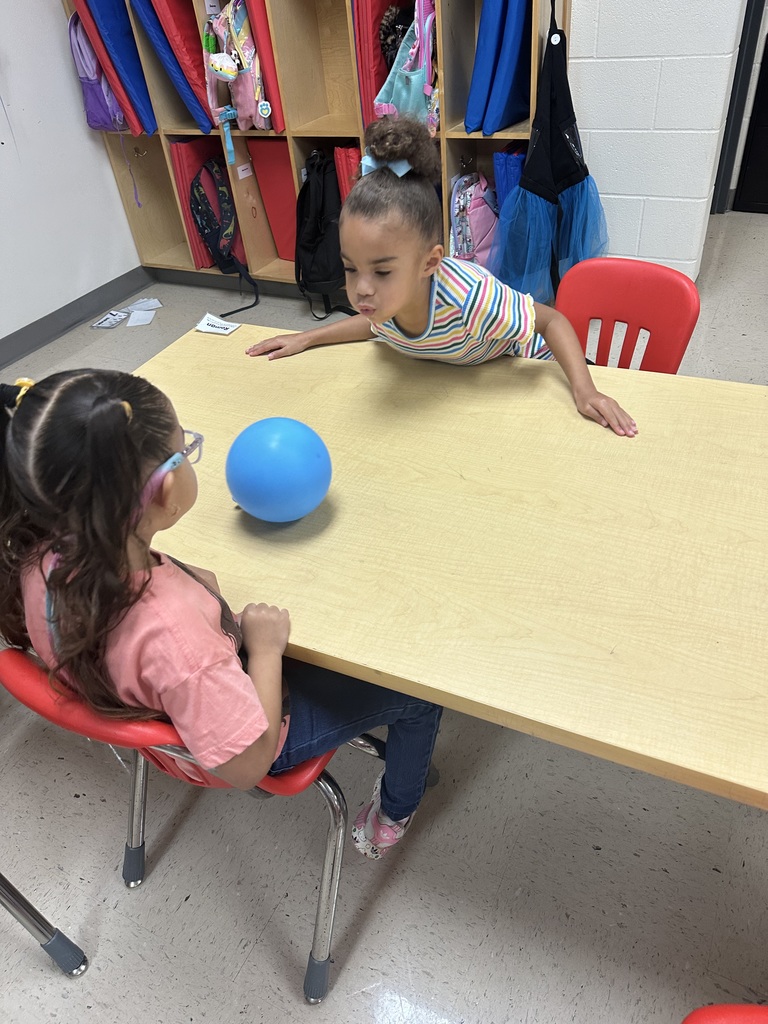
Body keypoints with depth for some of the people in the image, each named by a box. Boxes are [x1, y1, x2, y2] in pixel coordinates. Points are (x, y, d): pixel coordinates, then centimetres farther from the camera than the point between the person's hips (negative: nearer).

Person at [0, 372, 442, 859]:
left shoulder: (39, 559, -24)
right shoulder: (170, 631, -46)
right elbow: (247, 764, -31)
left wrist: (190, 584, -7)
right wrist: (265, 647, -21)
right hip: (256, 730, -6)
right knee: (419, 688, 9)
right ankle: (392, 818, 37)